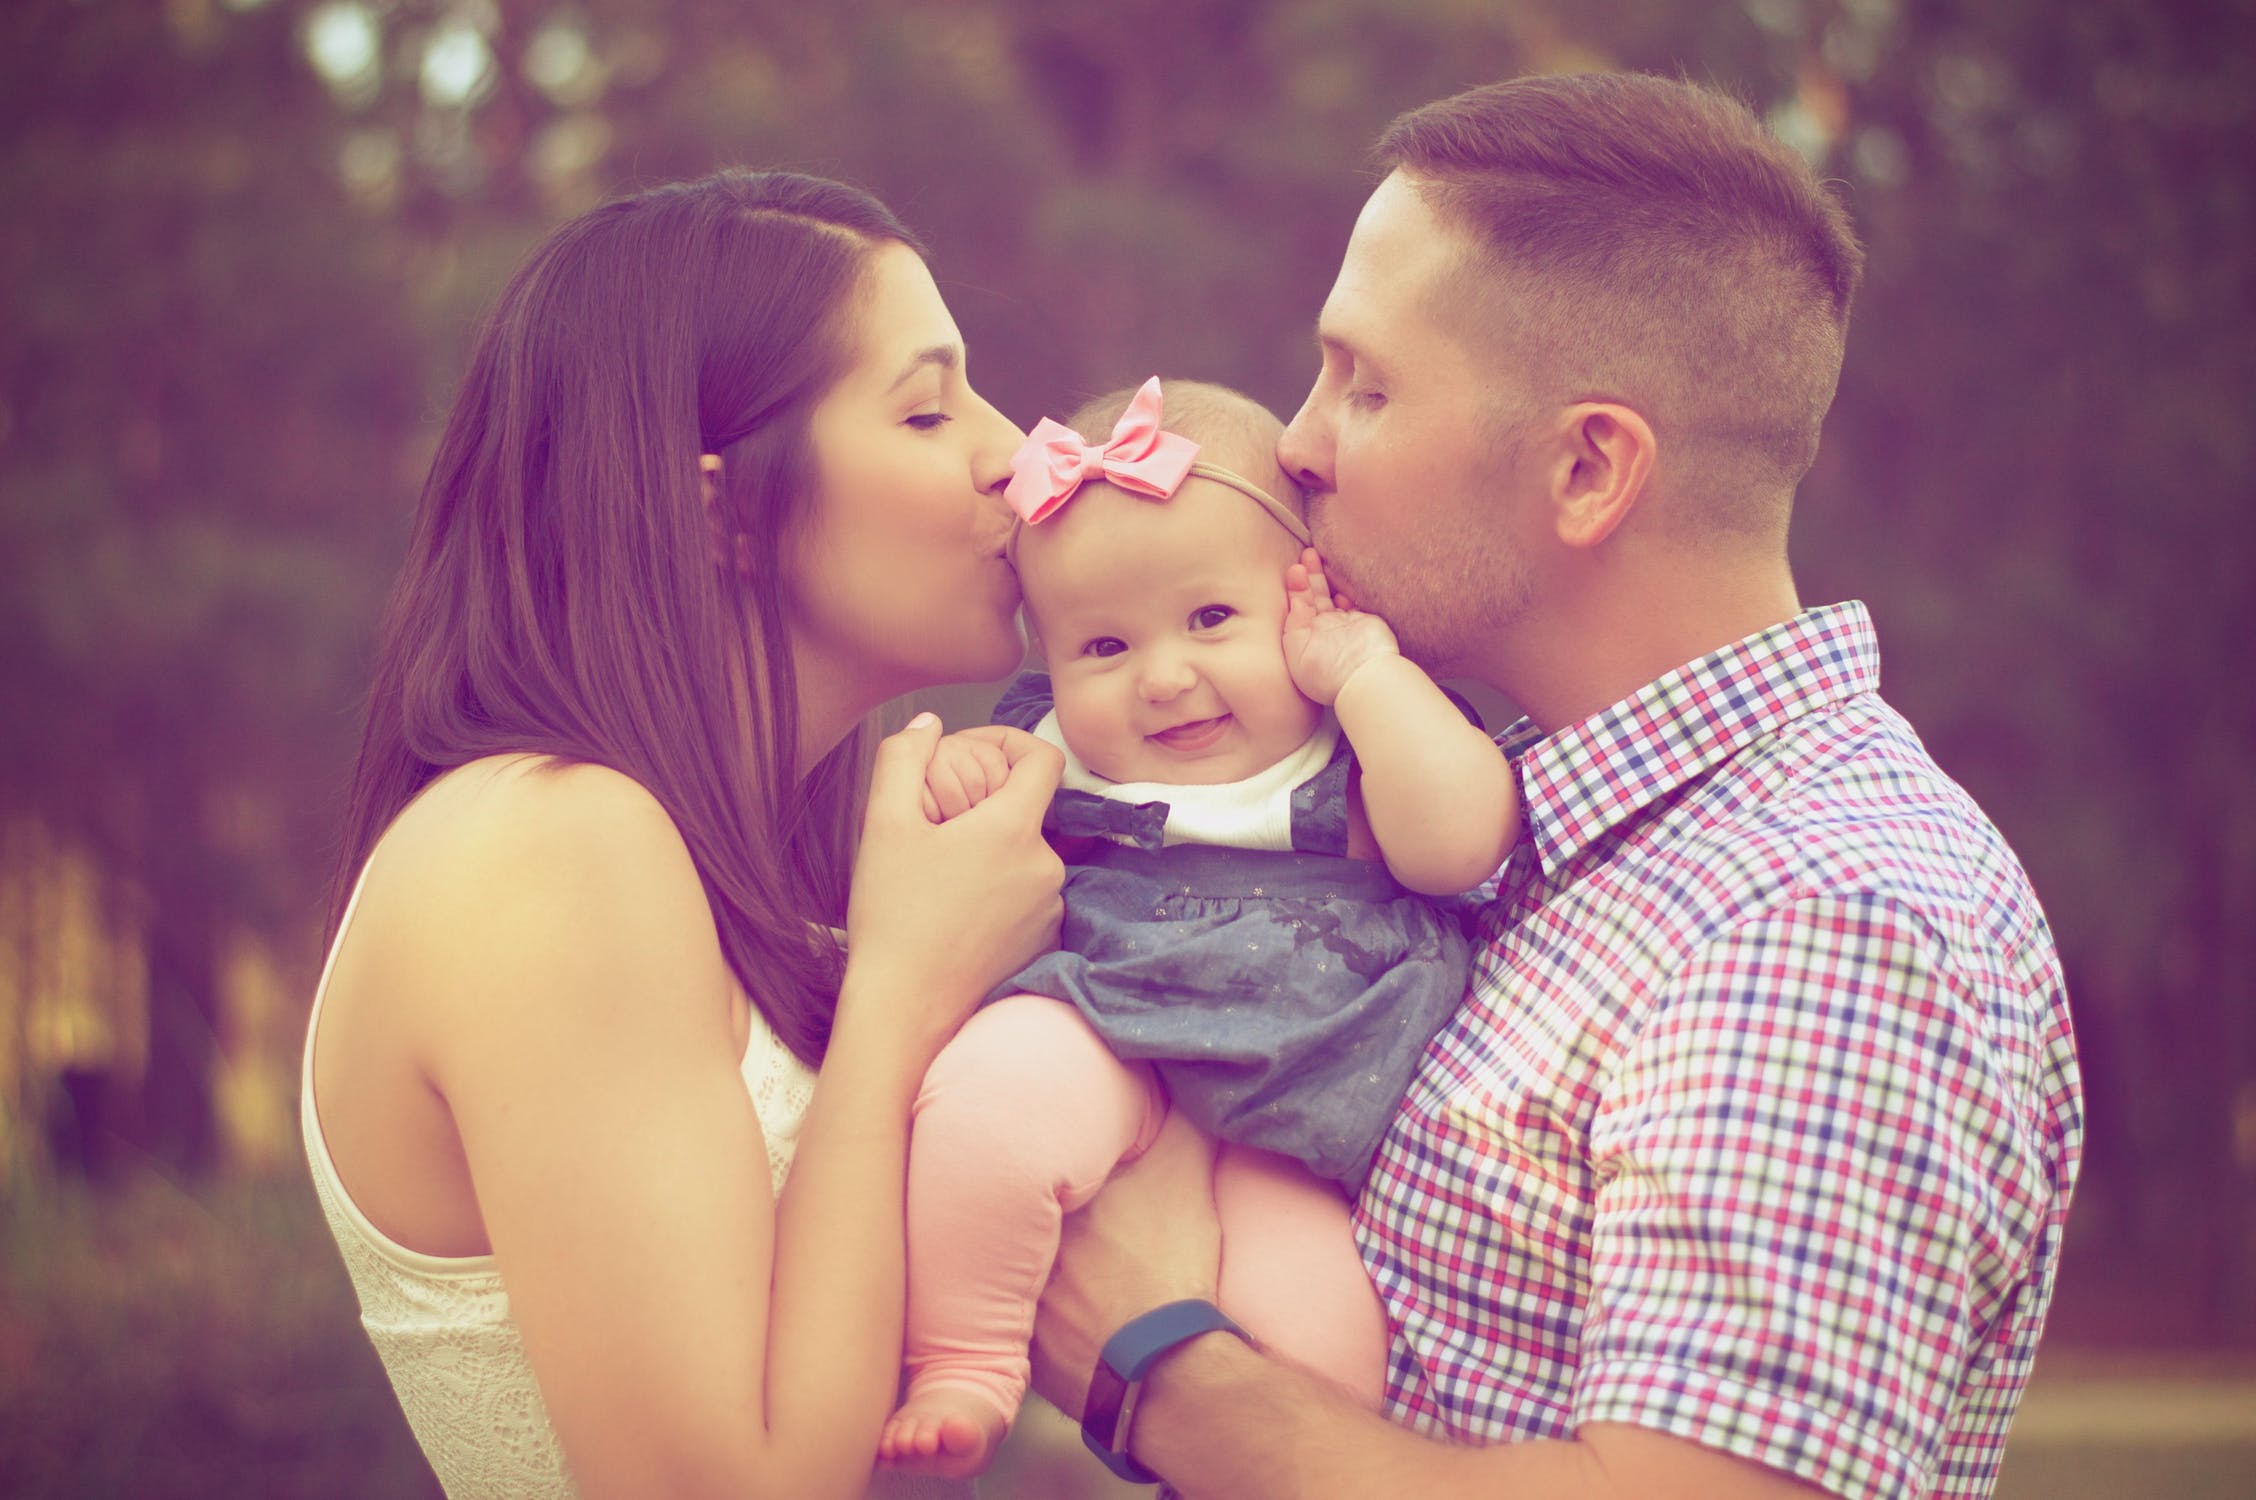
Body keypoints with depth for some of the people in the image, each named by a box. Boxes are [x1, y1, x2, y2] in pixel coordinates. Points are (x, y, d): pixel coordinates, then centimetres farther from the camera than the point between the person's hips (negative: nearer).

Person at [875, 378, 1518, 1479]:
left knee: (1309, 1332, -24)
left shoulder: (1366, 747, 5)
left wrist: (1364, 670, -9)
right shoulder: (1050, 752, 12)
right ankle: (961, 1375, -12)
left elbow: (1460, 842, -14)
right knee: (984, 1097, -32)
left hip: (1298, 1123, -1)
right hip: (1103, 1044, 1)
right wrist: (951, 775, -2)